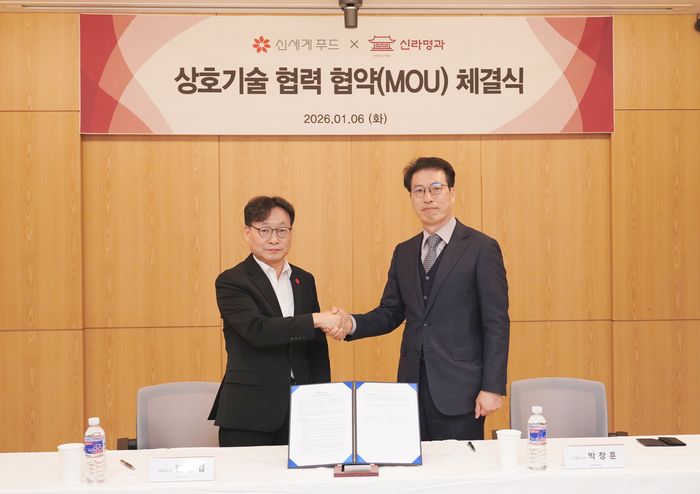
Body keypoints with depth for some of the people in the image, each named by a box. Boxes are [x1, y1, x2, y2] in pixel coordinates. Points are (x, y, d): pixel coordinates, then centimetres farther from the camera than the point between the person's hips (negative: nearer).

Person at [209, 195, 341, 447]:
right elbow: (257, 330, -19)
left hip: (300, 407, 4)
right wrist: (315, 320, -19)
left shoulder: (304, 281, 13)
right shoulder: (231, 282, -3)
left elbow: (317, 349, 15)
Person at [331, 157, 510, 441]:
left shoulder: (482, 248, -5)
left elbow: (496, 324, -7)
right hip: (413, 384, 5)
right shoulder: (403, 253, 12)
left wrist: (492, 387, -12)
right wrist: (352, 324, -8)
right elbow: (390, 313, 13)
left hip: (459, 388, -5)